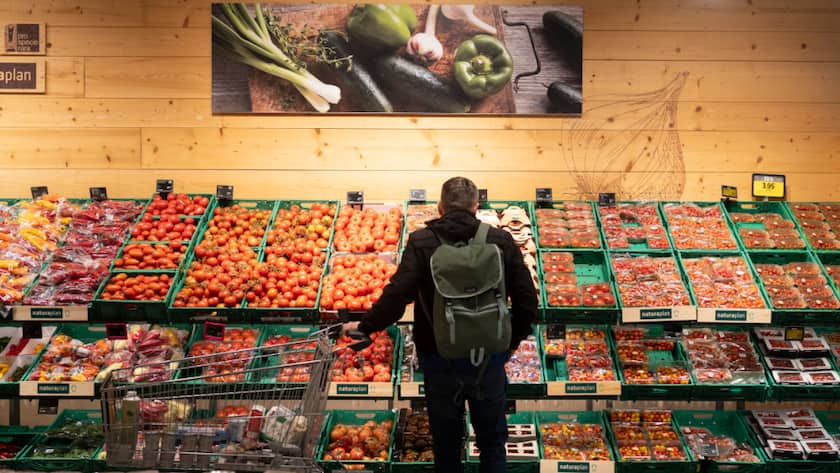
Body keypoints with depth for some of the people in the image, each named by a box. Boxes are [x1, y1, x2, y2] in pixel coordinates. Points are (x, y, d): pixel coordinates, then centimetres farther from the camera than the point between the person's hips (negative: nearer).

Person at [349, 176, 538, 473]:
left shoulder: (420, 242, -10)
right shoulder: (501, 241, -5)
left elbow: (396, 296, -18)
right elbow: (526, 298, -4)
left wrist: (364, 328, -3)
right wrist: (513, 340, 11)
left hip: (440, 360, -1)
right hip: (490, 358, 1)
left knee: (446, 441, 18)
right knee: (492, 438, 20)